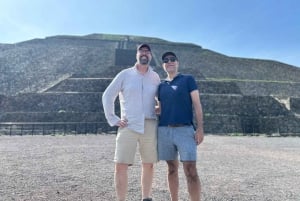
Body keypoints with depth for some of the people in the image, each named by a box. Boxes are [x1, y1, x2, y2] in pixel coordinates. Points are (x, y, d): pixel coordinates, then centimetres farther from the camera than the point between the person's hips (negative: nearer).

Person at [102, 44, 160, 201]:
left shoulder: (155, 77, 9)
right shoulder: (125, 74, 3)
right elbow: (107, 96, 4)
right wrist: (113, 119, -3)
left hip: (150, 126, 2)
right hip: (128, 127, -2)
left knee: (148, 165, 10)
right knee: (120, 166, -5)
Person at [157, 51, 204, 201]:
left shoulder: (188, 79, 7)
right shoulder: (161, 86, 16)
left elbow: (196, 104, -1)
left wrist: (200, 128, -9)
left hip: (185, 130, -3)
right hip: (164, 130, 4)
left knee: (190, 170, -7)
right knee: (172, 169, 11)